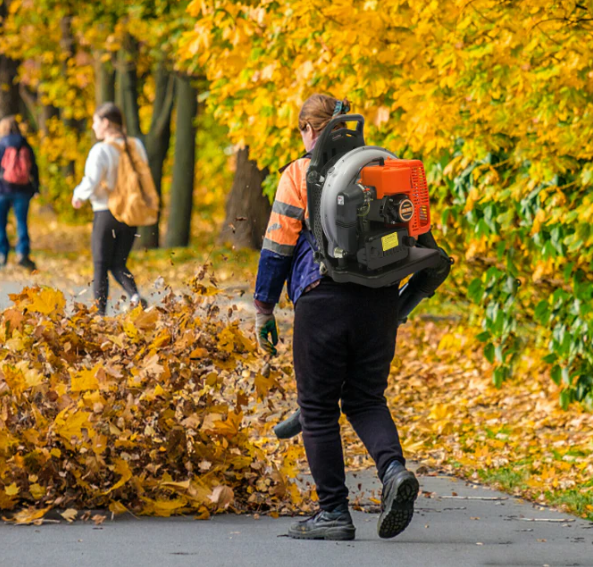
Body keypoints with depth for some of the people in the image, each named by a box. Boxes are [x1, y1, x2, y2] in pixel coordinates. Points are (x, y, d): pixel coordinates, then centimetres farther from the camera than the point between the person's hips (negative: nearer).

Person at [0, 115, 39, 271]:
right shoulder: (26, 147, 4)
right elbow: (33, 169, 7)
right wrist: (35, 187, 17)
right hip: (22, 190, 2)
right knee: (22, 222, 4)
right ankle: (22, 254, -7)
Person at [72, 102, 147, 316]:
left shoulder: (101, 150, -14)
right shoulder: (136, 146, 3)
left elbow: (91, 182, -19)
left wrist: (78, 195, 1)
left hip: (106, 212, -5)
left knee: (101, 266, 6)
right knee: (118, 264, 14)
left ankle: (100, 313, 4)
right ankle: (135, 296, -12)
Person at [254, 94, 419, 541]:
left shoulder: (301, 174, 0)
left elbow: (278, 247, -1)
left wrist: (264, 310, 5)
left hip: (324, 299, -4)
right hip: (379, 299, 4)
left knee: (319, 408, 5)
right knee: (366, 399, 14)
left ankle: (334, 513, 5)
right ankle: (394, 468, -13)